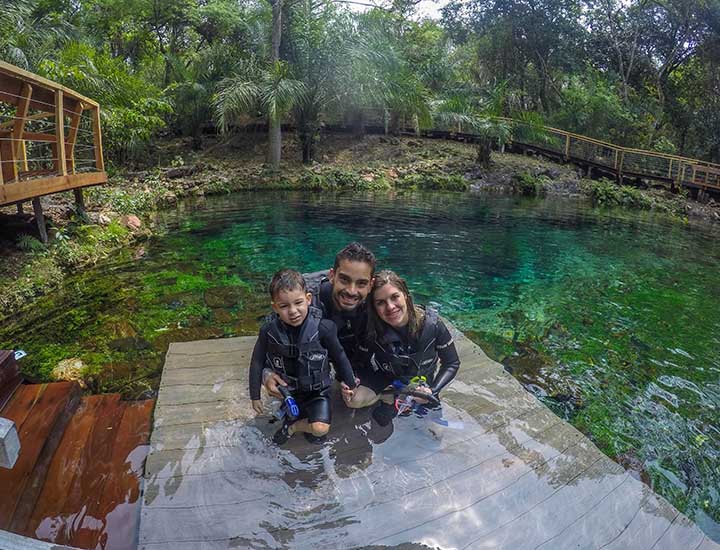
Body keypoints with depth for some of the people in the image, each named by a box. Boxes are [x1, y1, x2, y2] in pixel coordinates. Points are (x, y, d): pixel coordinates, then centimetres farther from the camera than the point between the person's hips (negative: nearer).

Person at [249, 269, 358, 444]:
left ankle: (292, 426, 9)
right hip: (288, 390, 3)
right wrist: (255, 396, 3)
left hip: (317, 390, -3)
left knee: (321, 429, -18)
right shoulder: (269, 331, -19)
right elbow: (257, 362, -4)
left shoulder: (323, 328, -23)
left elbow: (339, 357, -7)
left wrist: (350, 384, 5)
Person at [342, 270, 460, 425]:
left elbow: (452, 363, -16)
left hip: (420, 379, 0)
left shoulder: (432, 325, -28)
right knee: (353, 399, -20)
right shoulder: (372, 330, -26)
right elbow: (364, 364, -12)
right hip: (385, 376, 0)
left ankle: (393, 399, 8)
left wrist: (433, 390, -29)